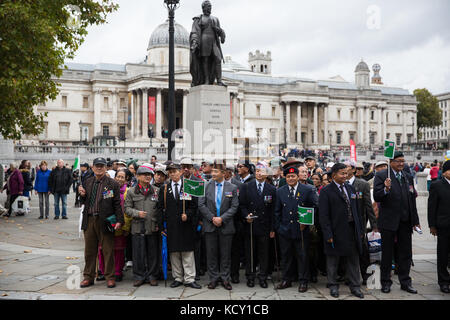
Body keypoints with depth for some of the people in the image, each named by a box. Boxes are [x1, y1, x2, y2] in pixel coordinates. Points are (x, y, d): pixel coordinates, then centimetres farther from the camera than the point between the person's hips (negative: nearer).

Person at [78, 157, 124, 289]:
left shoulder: (112, 184, -3)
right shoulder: (88, 182, 11)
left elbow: (117, 204, -6)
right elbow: (85, 202, 18)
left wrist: (119, 221, -13)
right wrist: (83, 195, -3)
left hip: (105, 221, -4)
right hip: (89, 221, 4)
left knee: (108, 251, 3)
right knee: (89, 251, 11)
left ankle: (110, 277, 14)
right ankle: (88, 277, 22)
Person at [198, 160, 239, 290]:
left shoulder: (232, 188, 2)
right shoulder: (206, 186, 3)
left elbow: (234, 207, -2)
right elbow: (201, 205, -1)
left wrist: (222, 218, -13)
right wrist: (212, 218, -10)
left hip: (226, 226, 0)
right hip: (210, 226, 1)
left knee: (225, 254, 5)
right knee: (211, 253, 5)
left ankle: (225, 278, 15)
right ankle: (213, 278, 15)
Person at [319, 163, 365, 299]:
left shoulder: (351, 188, 11)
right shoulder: (326, 191, -8)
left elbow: (356, 210, 14)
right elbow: (323, 215, -11)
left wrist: (360, 230, 10)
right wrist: (328, 234, -16)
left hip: (352, 231, 5)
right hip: (335, 232, -5)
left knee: (354, 259, 10)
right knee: (333, 260, 7)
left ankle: (355, 286, 20)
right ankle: (333, 286, 20)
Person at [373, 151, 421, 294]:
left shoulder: (408, 177, 11)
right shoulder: (381, 175, -6)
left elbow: (412, 200, 14)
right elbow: (376, 197, -14)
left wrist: (415, 220, 12)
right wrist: (386, 189, -33)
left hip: (405, 221, 5)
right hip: (389, 221, -5)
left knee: (406, 253, 10)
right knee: (387, 253, 6)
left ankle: (405, 282, 21)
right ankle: (385, 282, 18)